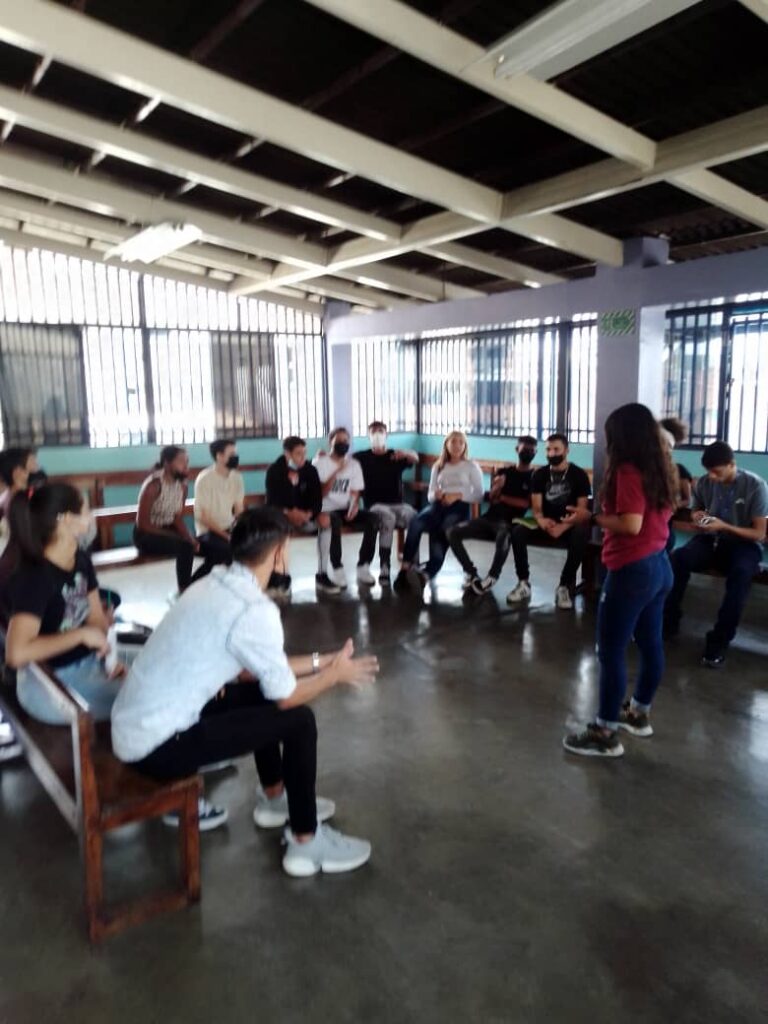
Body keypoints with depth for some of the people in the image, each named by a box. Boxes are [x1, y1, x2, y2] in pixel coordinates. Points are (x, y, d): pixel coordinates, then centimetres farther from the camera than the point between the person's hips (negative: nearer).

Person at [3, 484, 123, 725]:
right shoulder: (34, 577, -23)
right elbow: (17, 653, -32)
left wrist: (112, 653, -11)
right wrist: (82, 634, -25)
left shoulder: (81, 560, 1)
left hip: (90, 662, 8)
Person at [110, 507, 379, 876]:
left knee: (259, 693, 21)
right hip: (155, 745, -9)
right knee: (298, 720, -6)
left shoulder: (214, 585, 5)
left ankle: (275, 798, 38)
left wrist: (317, 661, 20)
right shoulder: (254, 610, -22)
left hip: (133, 725, 9)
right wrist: (334, 674, 7)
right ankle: (307, 842, 11)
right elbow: (287, 696, -11)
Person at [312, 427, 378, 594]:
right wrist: (337, 472, -18)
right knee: (334, 522, -38)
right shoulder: (320, 463, -2)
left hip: (345, 509, 4)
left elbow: (355, 493, 6)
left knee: (371, 519, -23)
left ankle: (363, 567, -14)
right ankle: (337, 570, -25)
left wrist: (354, 507, -17)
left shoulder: (354, 464, 9)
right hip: (326, 510, -4)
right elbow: (321, 493, -10)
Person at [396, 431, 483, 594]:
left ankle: (424, 575, -55)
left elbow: (478, 494, 5)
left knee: (440, 534, -36)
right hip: (438, 505, 3)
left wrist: (458, 495, -10)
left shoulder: (472, 467, 16)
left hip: (460, 507, -3)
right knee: (416, 523, -33)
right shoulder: (438, 466, 25)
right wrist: (436, 495, -5)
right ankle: (406, 568, -34)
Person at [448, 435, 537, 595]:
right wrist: (497, 488, -11)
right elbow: (492, 498, 10)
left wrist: (502, 497, -2)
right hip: (490, 517, 4)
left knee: (503, 536, -42)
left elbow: (528, 504, -4)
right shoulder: (504, 472, 17)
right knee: (454, 533, -18)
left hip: (510, 522, -4)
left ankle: (492, 577, -24)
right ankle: (471, 572, -5)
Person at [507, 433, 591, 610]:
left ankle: (565, 586, -26)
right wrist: (541, 520, -27)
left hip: (569, 526, -2)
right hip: (546, 524, 3)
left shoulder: (579, 475, -3)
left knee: (581, 534, -37)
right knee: (517, 532, -25)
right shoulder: (540, 474, 5)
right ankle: (523, 584, -18)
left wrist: (563, 527, -28)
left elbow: (582, 510, -9)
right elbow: (536, 507, -1)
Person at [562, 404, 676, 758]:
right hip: (659, 566, 10)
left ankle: (606, 733, 7)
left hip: (632, 571, -10)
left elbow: (630, 525, -24)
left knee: (611, 651, -1)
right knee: (650, 643, 18)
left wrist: (591, 517, -13)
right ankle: (639, 713, 35)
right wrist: (604, 514, 19)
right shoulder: (660, 469, 9)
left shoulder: (628, 471, -17)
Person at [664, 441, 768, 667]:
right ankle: (668, 621, -17)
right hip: (710, 540, 3)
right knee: (678, 557, -29)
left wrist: (724, 526, -24)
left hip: (743, 543, -3)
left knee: (740, 572, -38)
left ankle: (720, 639, -28)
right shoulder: (703, 483, -2)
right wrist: (697, 518, -9)